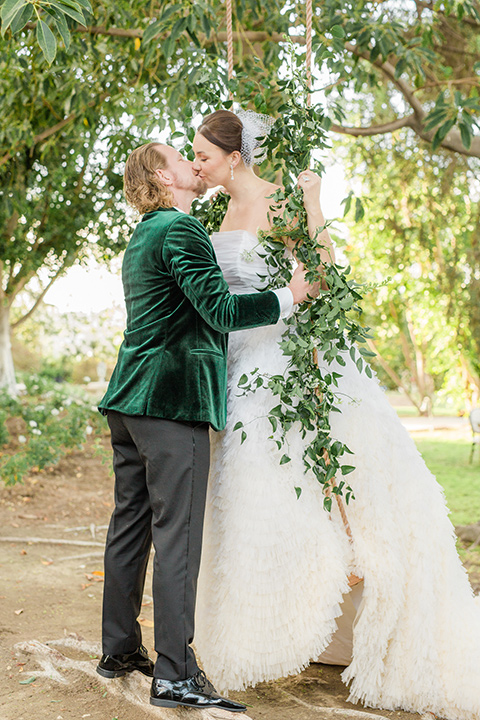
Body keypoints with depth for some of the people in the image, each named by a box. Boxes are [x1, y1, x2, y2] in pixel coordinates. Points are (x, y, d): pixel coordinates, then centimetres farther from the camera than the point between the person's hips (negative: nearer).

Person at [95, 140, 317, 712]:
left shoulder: (141, 237, 22)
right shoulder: (181, 229, -9)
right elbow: (220, 311, -18)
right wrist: (290, 295, -9)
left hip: (130, 399, 10)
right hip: (173, 400, -10)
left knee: (130, 524, 14)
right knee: (177, 535, -7)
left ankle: (119, 648, 26)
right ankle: (174, 675, -3)